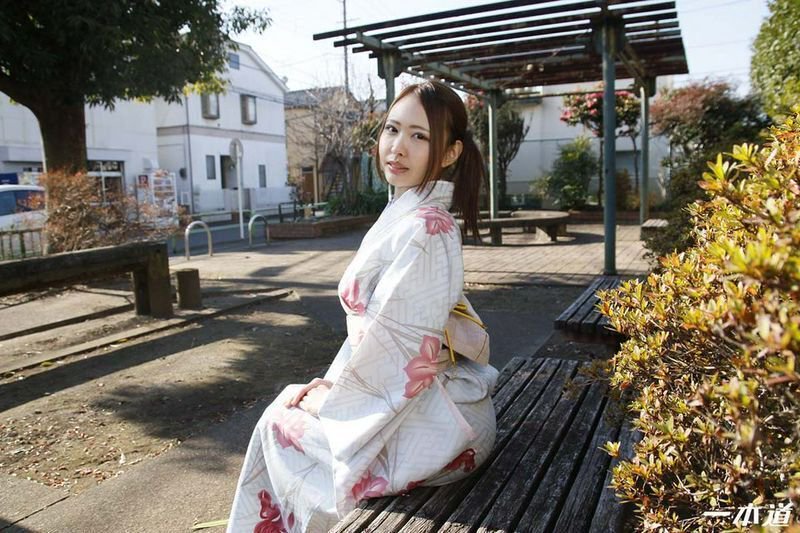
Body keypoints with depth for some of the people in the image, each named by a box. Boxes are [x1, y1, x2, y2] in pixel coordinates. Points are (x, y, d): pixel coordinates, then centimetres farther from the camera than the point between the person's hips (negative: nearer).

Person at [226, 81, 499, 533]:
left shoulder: (423, 229, -24)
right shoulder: (406, 215, 6)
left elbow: (397, 353, -23)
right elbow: (373, 323, 12)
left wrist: (327, 397, -9)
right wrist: (333, 381, 6)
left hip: (429, 423, -8)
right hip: (428, 400, 8)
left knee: (280, 423, 7)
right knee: (289, 403, 18)